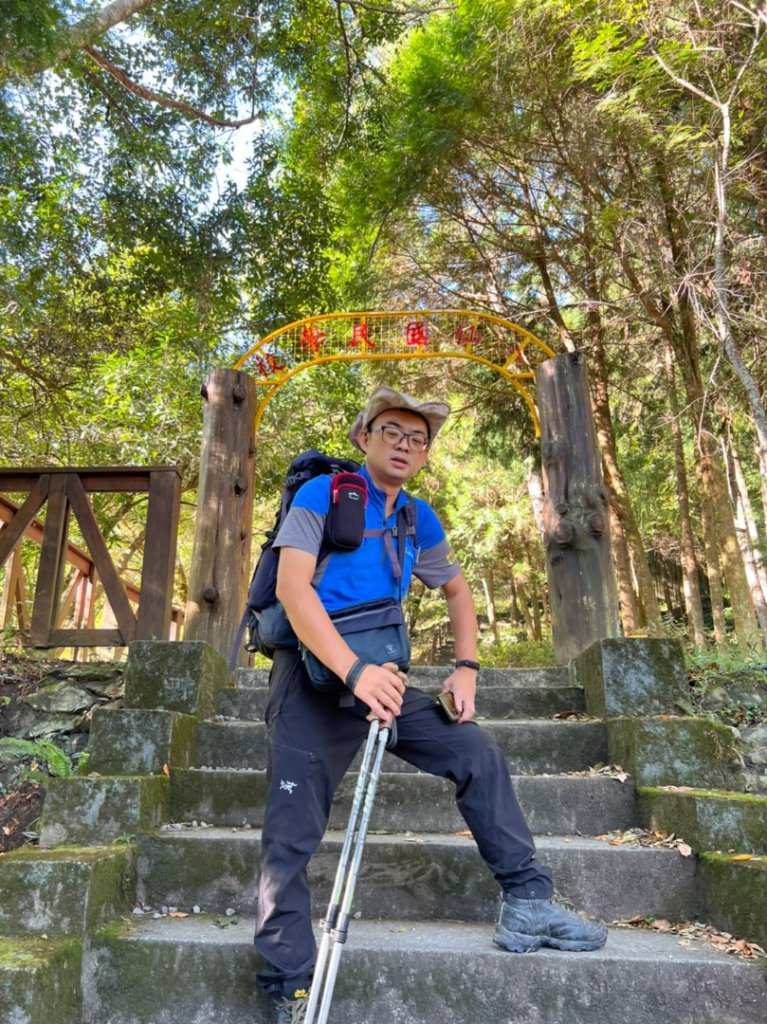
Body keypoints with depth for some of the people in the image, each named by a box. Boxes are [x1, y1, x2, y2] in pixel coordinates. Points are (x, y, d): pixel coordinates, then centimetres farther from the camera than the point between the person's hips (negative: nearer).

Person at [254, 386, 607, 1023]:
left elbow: (458, 592, 24)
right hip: (314, 676, -5)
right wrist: (355, 671, -30)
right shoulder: (322, 493, -6)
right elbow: (292, 586, -19)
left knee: (477, 752, -3)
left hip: (381, 678, 5)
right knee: (292, 838, -6)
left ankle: (528, 905, 10)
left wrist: (466, 669, 8)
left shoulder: (420, 521, 11)